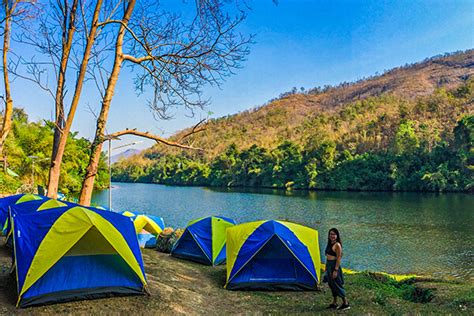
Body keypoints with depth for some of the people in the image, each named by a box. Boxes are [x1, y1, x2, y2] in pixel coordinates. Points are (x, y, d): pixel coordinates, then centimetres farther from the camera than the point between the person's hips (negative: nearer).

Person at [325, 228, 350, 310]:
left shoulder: (337, 245, -15)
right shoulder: (330, 244, 11)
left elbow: (338, 258, -17)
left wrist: (336, 270, -20)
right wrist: (326, 267, 20)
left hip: (334, 266, -9)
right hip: (329, 265, 9)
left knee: (337, 285, -3)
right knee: (331, 284, 14)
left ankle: (346, 303, 8)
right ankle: (334, 303, 24)